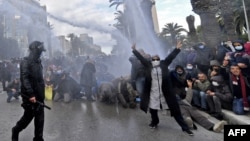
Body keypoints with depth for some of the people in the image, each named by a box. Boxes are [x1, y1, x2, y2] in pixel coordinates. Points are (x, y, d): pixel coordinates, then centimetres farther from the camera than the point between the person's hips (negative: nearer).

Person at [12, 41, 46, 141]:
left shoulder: (38, 62, 14)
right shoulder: (25, 61, -10)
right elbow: (24, 79, -20)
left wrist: (42, 94, 15)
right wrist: (30, 94, -26)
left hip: (39, 95, 7)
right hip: (30, 95, -7)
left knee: (40, 118, 7)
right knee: (28, 116, 7)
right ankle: (15, 130, 35)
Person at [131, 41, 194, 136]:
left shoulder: (164, 63, 7)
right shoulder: (148, 65, 6)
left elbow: (171, 56, 7)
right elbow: (140, 58, 9)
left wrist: (177, 49, 3)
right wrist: (134, 50, 10)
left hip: (165, 91, 0)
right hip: (153, 92, 1)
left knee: (175, 109, 6)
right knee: (153, 108, 15)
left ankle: (185, 127, 17)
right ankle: (154, 122, 44)